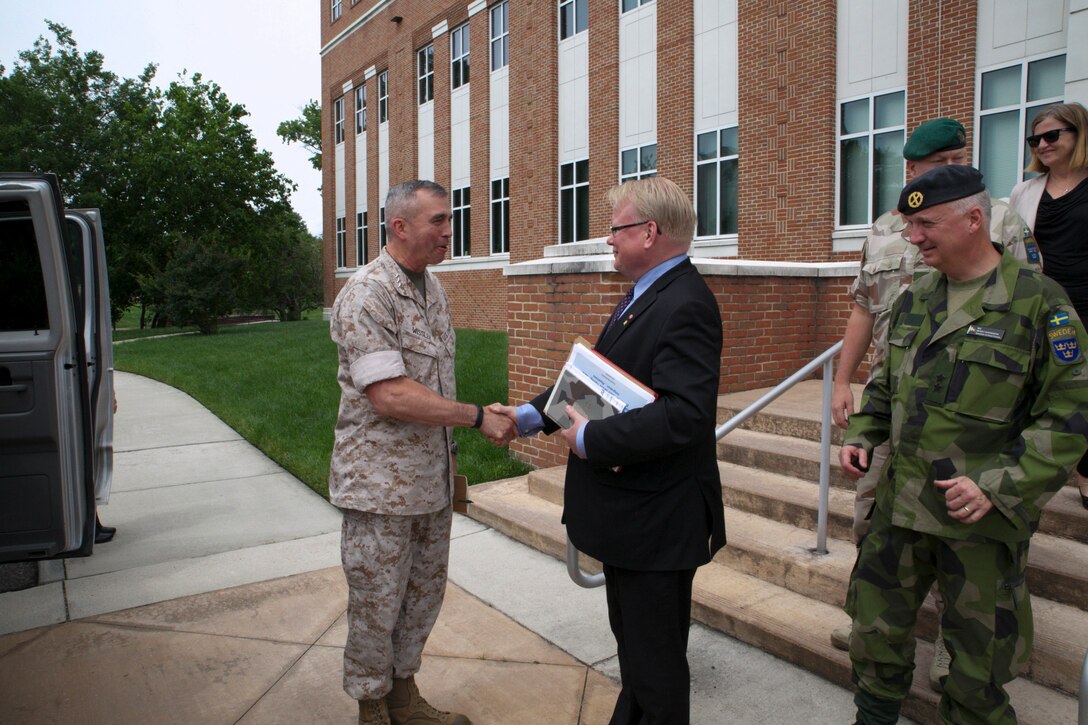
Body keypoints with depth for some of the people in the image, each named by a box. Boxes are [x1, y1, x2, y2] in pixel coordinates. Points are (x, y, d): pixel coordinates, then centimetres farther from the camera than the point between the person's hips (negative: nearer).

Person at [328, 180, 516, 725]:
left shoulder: (433, 290, 9)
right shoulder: (367, 295, -18)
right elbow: (390, 395, -26)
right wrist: (477, 417, -22)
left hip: (431, 480, 8)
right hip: (381, 484, -8)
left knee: (424, 594, 19)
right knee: (377, 604, 9)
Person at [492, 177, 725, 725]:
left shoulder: (685, 306, -22)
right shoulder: (642, 295, 11)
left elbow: (683, 414, -33)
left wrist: (590, 439, -25)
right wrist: (530, 416, 5)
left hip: (655, 522, -10)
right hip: (629, 512, 10)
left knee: (655, 661, 8)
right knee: (630, 638, 27)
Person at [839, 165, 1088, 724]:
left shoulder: (1038, 301, -10)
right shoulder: (914, 298, 7)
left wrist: (997, 487, -19)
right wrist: (862, 437, 3)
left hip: (983, 518, -5)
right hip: (899, 505, 5)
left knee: (978, 662, 12)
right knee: (875, 627, 16)